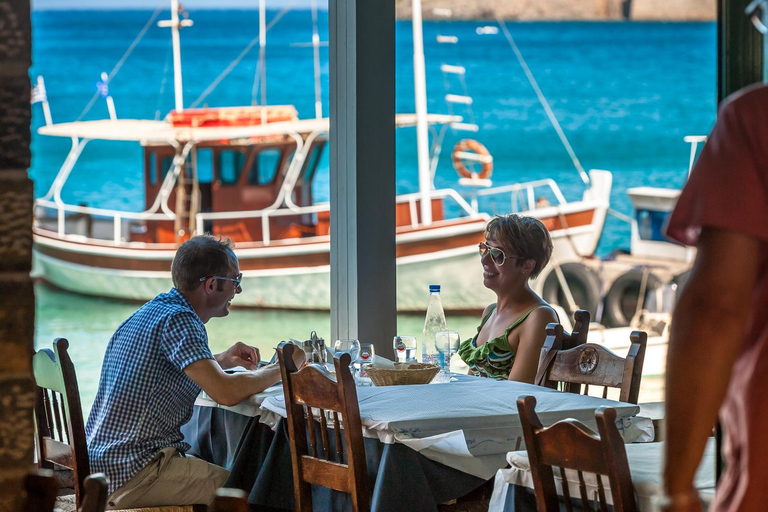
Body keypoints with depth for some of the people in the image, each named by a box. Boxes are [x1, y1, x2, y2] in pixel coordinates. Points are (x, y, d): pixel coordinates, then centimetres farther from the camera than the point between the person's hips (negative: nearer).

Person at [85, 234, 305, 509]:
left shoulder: (152, 310, 16)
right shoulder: (178, 319, -15)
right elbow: (226, 393, -24)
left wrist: (221, 360, 21)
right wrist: (283, 368, -7)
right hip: (136, 475, -11)